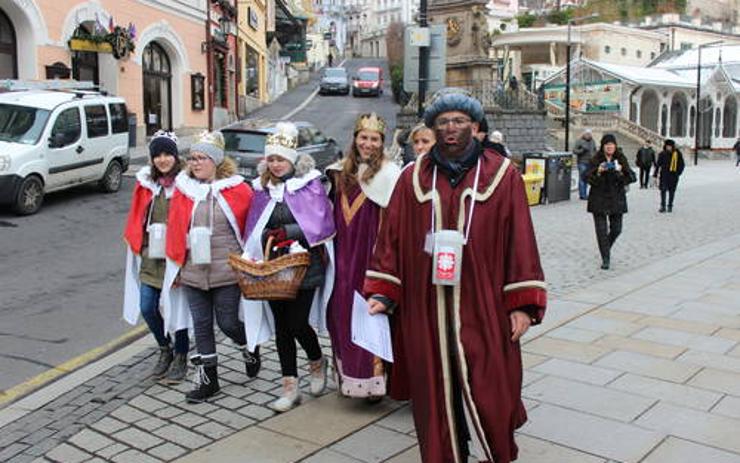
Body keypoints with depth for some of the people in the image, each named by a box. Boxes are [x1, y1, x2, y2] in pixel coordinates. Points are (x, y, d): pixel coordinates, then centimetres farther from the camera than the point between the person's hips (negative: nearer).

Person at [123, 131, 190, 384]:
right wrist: (137, 245, 4)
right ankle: (165, 350, 30)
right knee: (147, 308, 6)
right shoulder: (146, 182, 7)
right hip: (151, 257, 5)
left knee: (177, 308, 4)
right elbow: (136, 218, 12)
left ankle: (180, 358, 23)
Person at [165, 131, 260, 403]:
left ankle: (250, 349, 34)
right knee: (201, 325, 9)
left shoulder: (236, 189, -4)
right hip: (193, 272, 4)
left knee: (227, 322, 2)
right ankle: (208, 379, 22)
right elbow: (175, 229, 9)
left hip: (227, 272, -3)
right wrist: (176, 264, 9)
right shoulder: (183, 189, 6)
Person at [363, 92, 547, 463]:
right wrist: (381, 292, 1)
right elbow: (392, 236, 7)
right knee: (436, 390, 9)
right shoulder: (413, 178, 6)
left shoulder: (502, 175, 0)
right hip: (426, 310, 2)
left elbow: (520, 239, -2)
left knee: (486, 389, 5)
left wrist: (522, 303, -6)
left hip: (483, 307, -1)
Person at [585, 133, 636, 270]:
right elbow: (586, 177, -8)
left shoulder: (621, 159, 2)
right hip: (599, 199, -2)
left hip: (616, 199, 2)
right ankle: (605, 259, 5)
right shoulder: (595, 160, -3)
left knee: (616, 229, 8)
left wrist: (622, 171, -23)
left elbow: (632, 177, -3)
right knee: (602, 230, -3)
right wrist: (597, 172, -25)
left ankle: (606, 248, 37)